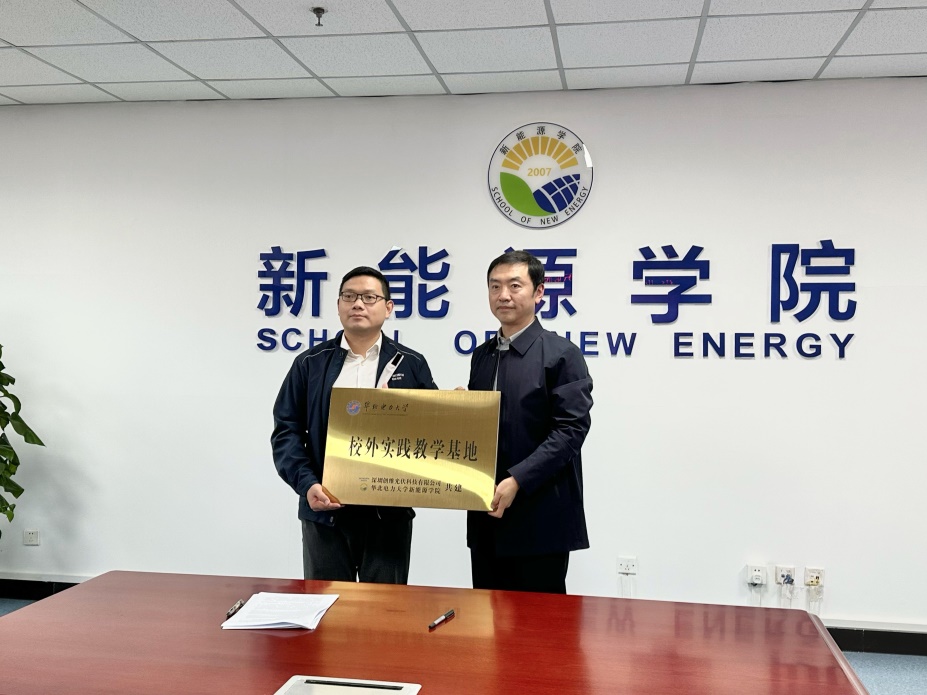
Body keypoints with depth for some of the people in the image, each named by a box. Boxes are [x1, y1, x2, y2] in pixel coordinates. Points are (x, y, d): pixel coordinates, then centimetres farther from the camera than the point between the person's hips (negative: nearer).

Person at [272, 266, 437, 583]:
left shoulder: (412, 365, 6)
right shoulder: (310, 364, 6)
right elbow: (287, 430, 3)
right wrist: (307, 484, -11)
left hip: (389, 512, 0)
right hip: (325, 510, 1)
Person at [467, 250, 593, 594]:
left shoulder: (561, 354, -6)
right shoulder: (482, 355, 14)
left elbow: (571, 429, -14)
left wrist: (518, 480, -20)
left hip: (540, 518, -6)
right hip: (486, 515, 6)